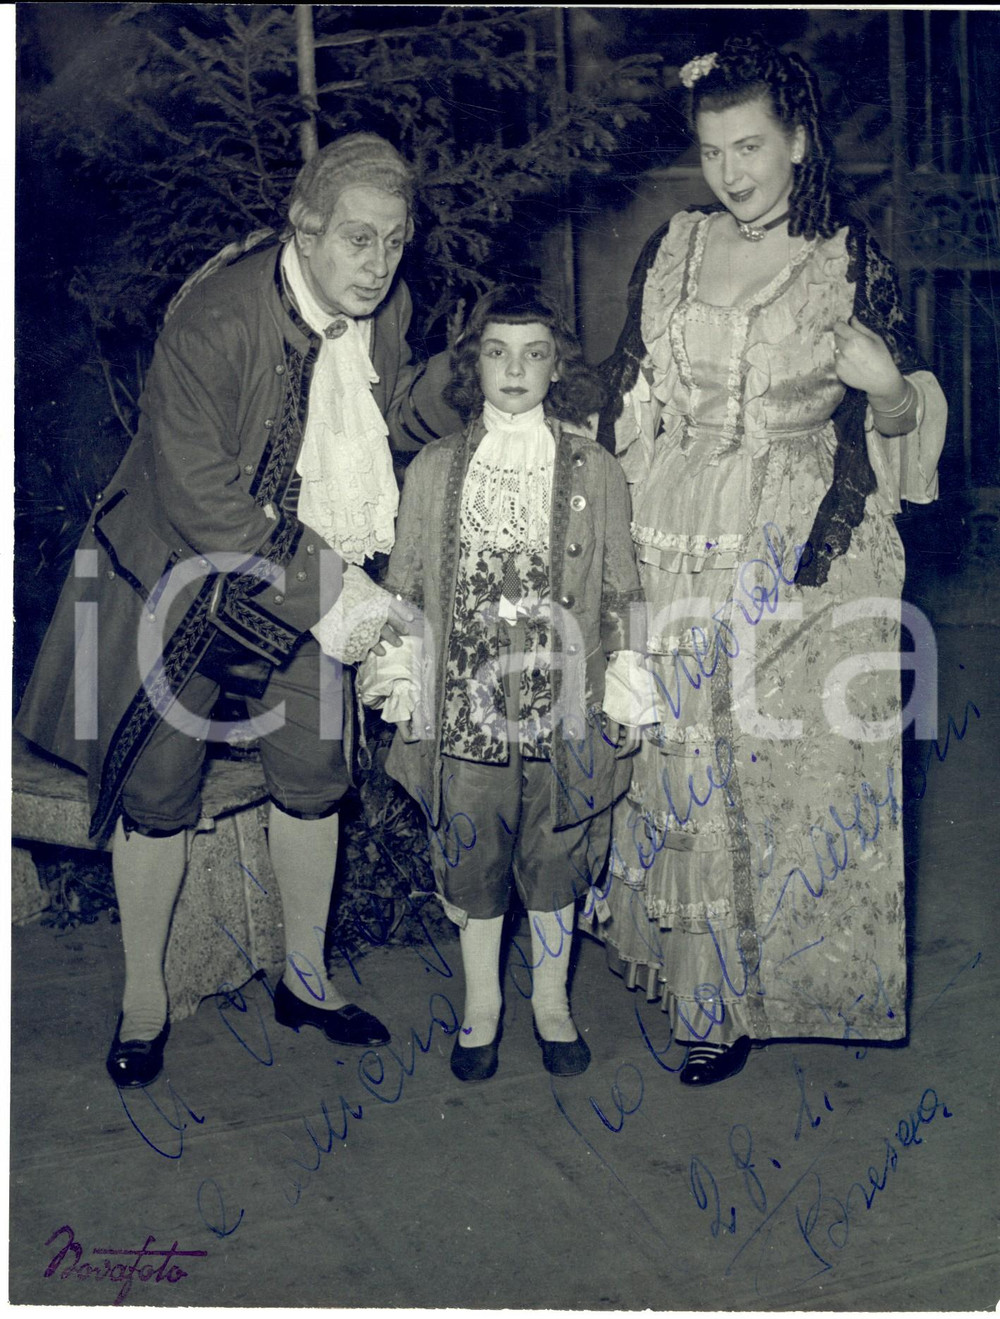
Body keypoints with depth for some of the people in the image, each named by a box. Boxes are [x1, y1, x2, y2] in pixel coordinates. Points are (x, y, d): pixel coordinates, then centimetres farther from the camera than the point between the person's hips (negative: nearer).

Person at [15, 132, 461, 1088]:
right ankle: (142, 998, 25)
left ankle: (305, 977, 31)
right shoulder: (216, 320, -27)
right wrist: (326, 595, -25)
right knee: (157, 787, 5)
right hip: (189, 575, -5)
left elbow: (398, 414, 9)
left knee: (313, 774, 11)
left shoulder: (384, 309, -6)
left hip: (308, 572, 6)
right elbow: (199, 495, -27)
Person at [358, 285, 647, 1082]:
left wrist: (626, 674, -2)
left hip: (563, 706, 0)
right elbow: (407, 585, 9)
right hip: (464, 708, 1)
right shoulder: (435, 469, 5)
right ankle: (481, 1001, 29)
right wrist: (393, 658, -2)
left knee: (553, 859, 9)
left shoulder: (596, 471, 3)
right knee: (471, 858, 9)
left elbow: (620, 593, 5)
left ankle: (552, 1001, 29)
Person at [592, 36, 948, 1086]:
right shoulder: (672, 249, 6)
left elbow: (898, 426, 3)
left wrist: (886, 382, -19)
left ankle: (746, 990, 19)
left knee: (790, 759, 2)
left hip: (804, 555, -2)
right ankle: (698, 969, 26)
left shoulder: (850, 260, -1)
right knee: (680, 754, 7)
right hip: (676, 544, 3)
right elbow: (628, 403, 10)